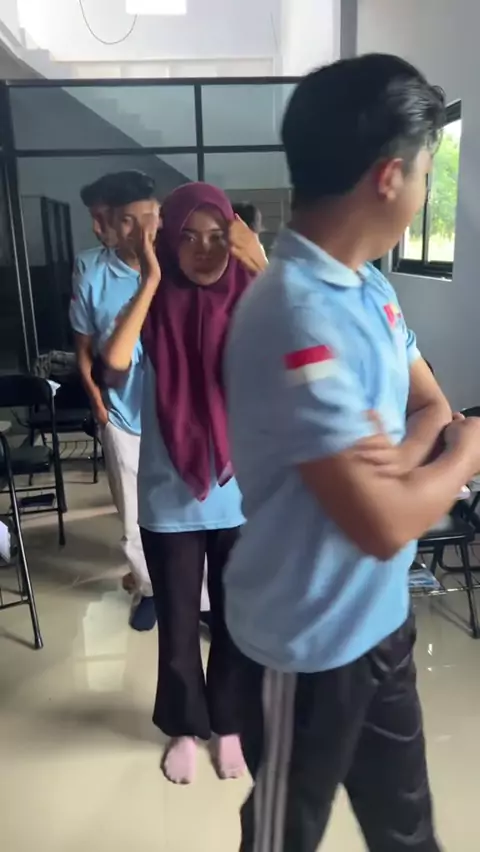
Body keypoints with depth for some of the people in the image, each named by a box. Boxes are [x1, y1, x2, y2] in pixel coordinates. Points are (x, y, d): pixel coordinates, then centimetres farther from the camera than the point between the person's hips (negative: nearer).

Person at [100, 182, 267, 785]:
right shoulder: (155, 307, -6)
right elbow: (113, 361, -25)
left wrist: (265, 274, -27)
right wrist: (150, 282, -21)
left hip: (240, 495, 1)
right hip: (169, 498, 0)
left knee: (234, 619, 17)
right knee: (177, 623, 16)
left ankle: (229, 723, 43)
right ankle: (184, 726, 43)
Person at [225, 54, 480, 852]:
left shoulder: (372, 288, 1)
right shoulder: (297, 319, -29)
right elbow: (386, 525, -29)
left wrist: (405, 453, -16)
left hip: (382, 616, 8)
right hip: (310, 642, -7)